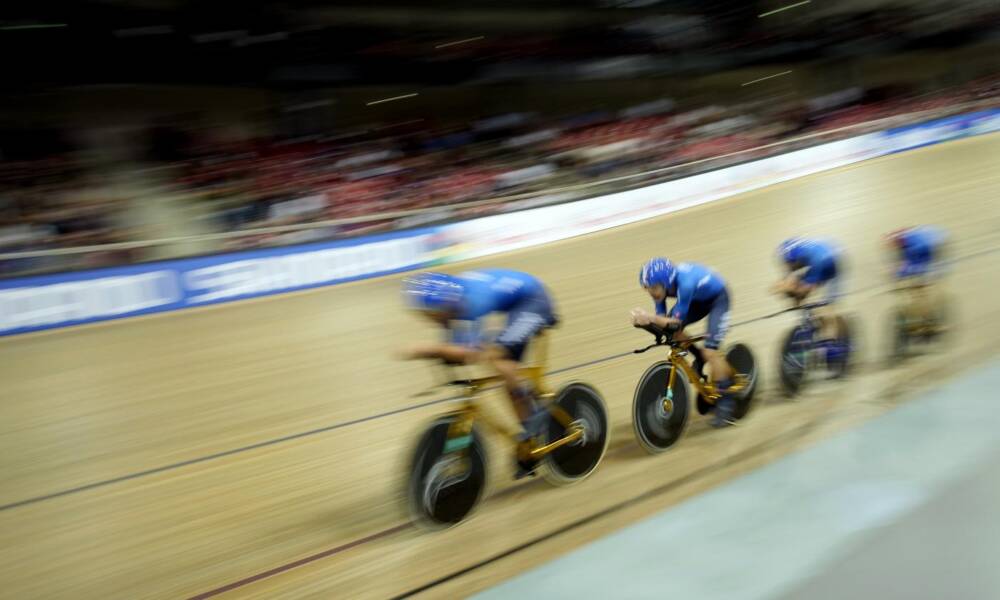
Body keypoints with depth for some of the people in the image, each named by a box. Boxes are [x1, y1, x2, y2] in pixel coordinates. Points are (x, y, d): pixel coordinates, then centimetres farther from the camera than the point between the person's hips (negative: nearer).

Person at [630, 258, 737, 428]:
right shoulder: (661, 284, -22)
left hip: (717, 298, -7)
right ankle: (699, 357, 15)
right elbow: (662, 317, -19)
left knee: (710, 352, -17)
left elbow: (676, 321, -39)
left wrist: (650, 318, -54)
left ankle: (726, 403, -6)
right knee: (671, 330, -11)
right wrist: (646, 320, -40)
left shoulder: (685, 283, -41)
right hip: (699, 300, 7)